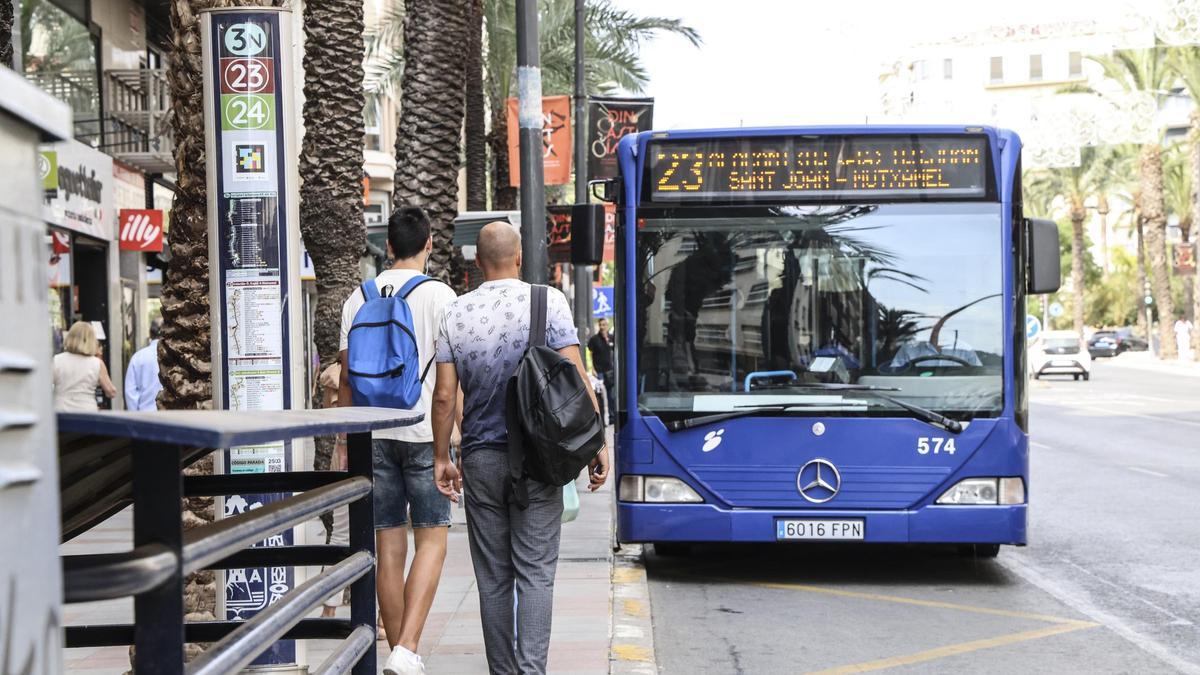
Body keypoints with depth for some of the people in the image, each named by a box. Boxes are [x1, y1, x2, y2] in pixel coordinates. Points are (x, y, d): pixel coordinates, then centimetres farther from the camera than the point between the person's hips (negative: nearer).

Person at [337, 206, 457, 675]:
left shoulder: (359, 297, 6)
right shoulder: (439, 296, -5)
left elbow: (347, 376, 8)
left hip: (374, 434, 4)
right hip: (426, 433, -3)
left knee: (388, 547, 8)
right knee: (432, 540, 2)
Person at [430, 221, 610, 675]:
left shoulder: (456, 313, 3)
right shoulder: (547, 301, -5)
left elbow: (444, 395, 2)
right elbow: (576, 379, -10)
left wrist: (441, 457, 11)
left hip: (481, 458, 2)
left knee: (493, 577, 10)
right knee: (535, 572, 0)